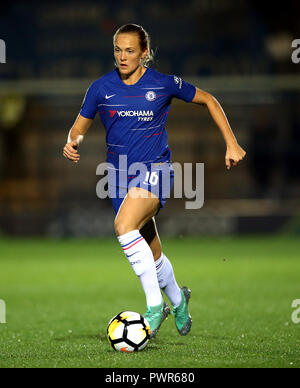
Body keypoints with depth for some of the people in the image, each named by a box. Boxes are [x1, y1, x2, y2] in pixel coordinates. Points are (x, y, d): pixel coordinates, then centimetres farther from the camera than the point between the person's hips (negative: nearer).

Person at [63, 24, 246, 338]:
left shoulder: (164, 84, -6)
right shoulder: (101, 88, 0)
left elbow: (208, 101, 7)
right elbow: (80, 127, 10)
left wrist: (231, 144, 3)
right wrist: (72, 142, -15)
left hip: (154, 170, -4)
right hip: (120, 173, 4)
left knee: (124, 225, -31)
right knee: (151, 255, 11)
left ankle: (155, 305, -24)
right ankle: (177, 299, 41)